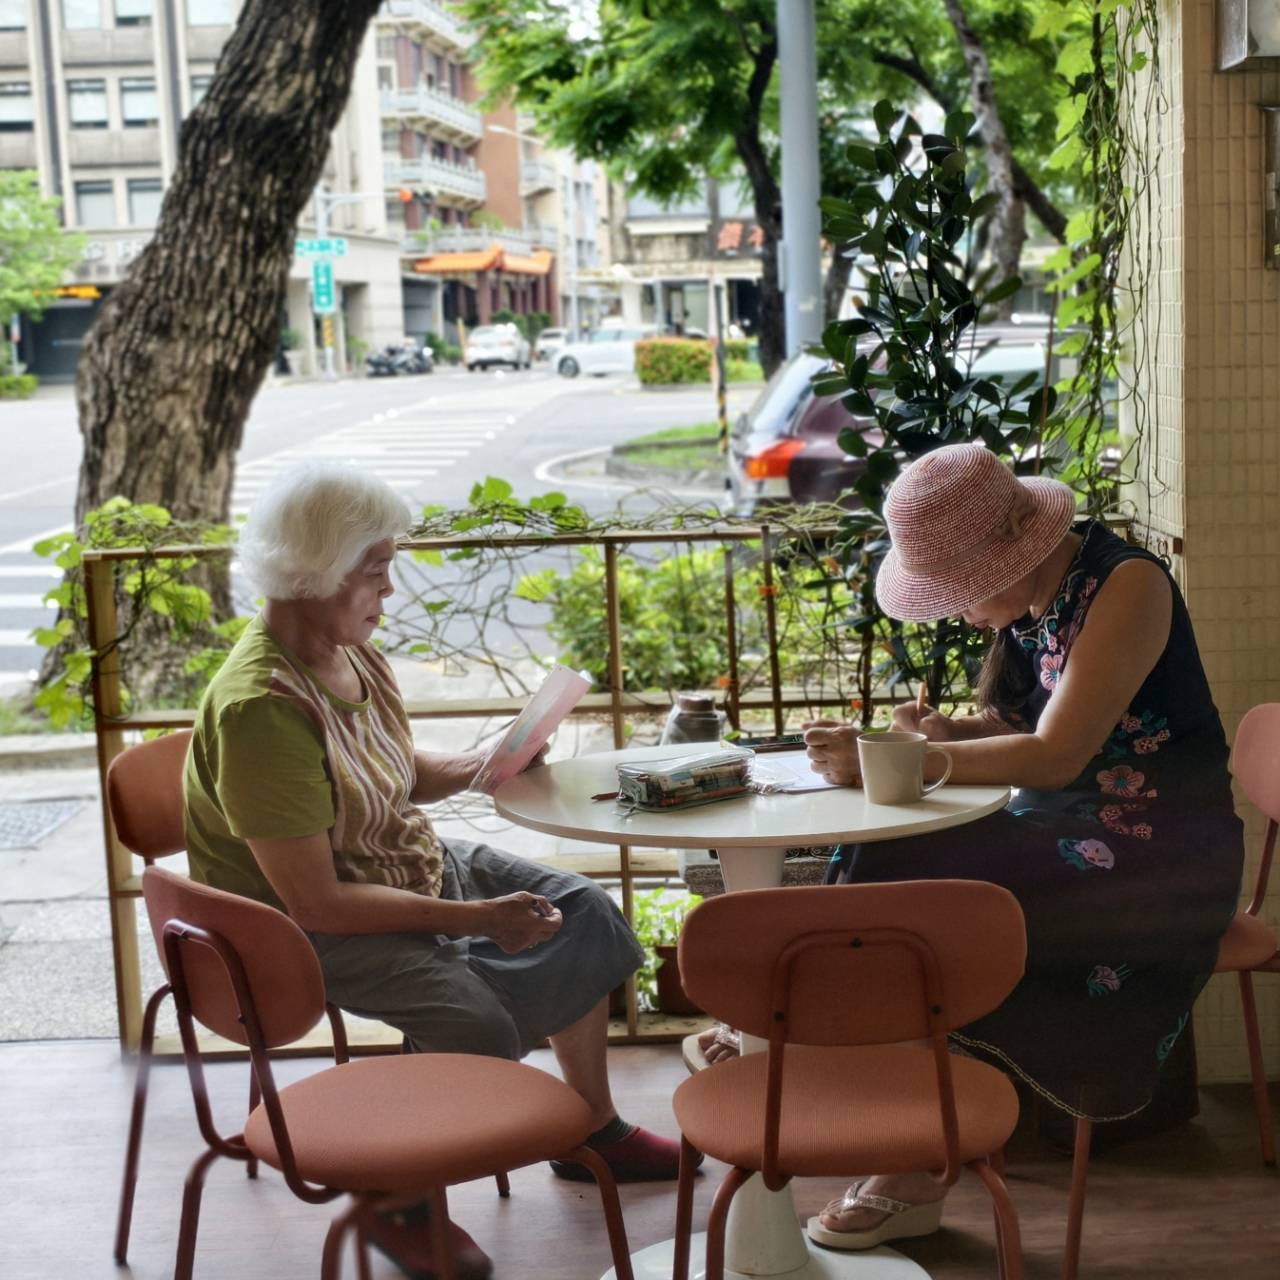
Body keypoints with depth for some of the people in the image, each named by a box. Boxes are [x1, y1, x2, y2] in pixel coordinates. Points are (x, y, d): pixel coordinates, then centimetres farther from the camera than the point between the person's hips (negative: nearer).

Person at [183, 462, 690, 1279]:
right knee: (474, 1020, -27)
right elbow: (317, 904, -30)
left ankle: (594, 1130, 25)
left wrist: (486, 763, -4)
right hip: (306, 930, -9)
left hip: (409, 861, 9)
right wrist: (474, 918, -27)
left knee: (584, 914, 7)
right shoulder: (261, 710, -31)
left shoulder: (349, 649, -4)